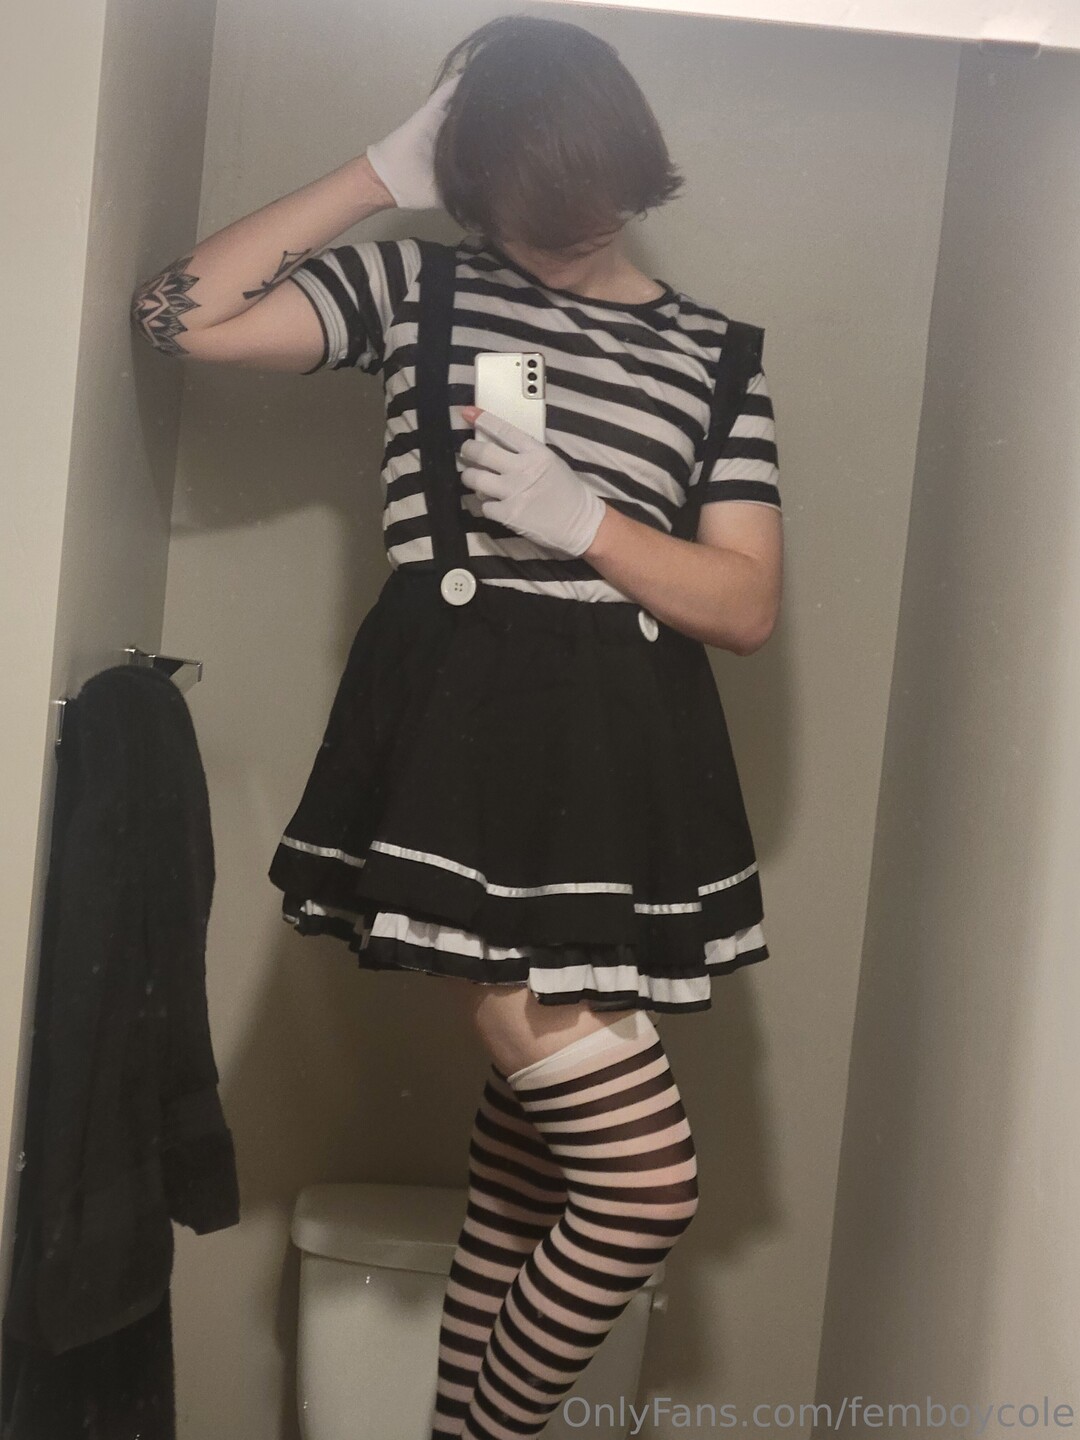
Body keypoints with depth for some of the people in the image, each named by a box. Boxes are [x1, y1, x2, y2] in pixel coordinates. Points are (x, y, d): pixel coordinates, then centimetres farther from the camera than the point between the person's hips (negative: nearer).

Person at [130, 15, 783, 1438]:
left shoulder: (713, 351, 12)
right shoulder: (417, 286, 8)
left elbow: (747, 606, 5)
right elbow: (179, 313, -4)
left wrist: (577, 518, -11)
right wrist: (383, 172, -1)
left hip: (626, 765, 4)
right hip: (462, 740, -4)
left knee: (533, 1141, 13)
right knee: (644, 1175, -12)